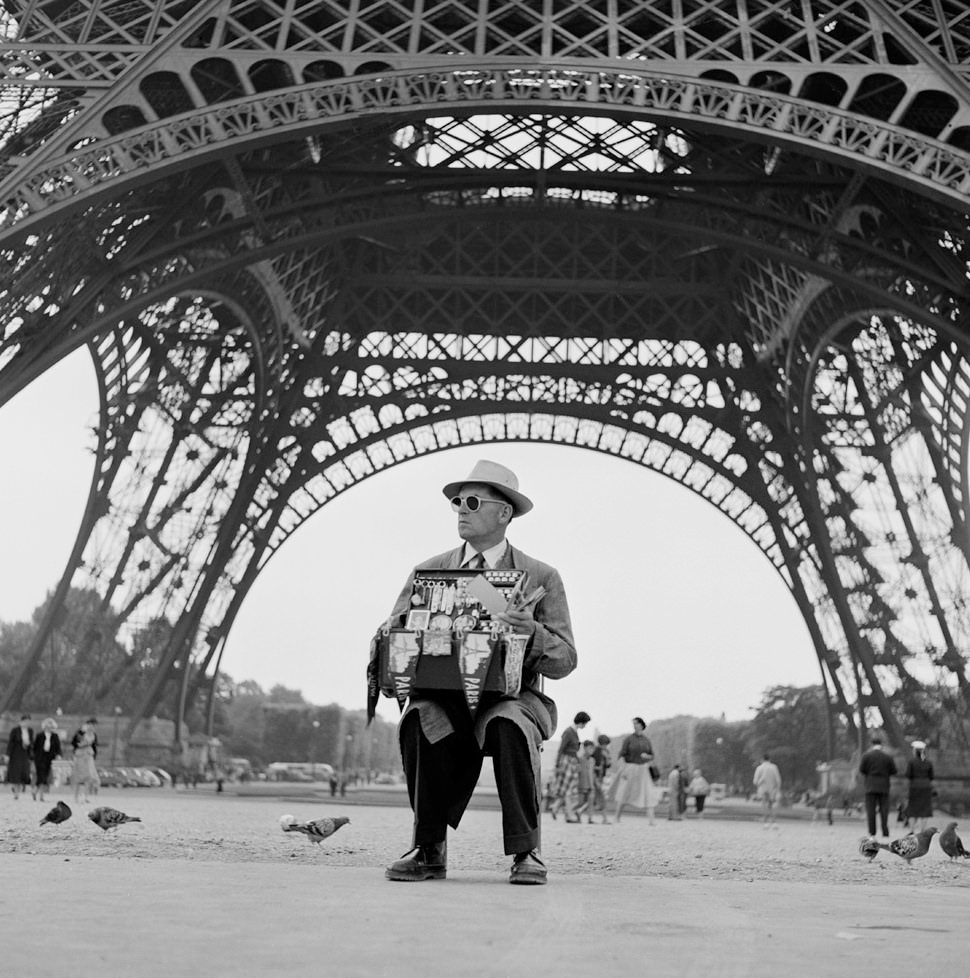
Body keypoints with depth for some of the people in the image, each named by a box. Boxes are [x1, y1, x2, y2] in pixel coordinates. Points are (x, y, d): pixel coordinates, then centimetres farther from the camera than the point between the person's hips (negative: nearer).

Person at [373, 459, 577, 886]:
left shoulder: (541, 577, 4)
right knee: (418, 719, -33)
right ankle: (428, 849, -19)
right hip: (441, 696, 2)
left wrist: (533, 634, -24)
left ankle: (526, 852, -21)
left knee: (509, 726, -36)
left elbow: (565, 661, -2)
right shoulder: (428, 572, 11)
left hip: (511, 696, -1)